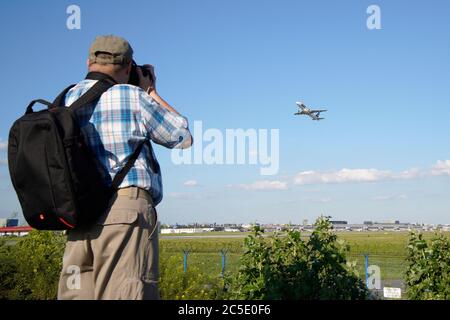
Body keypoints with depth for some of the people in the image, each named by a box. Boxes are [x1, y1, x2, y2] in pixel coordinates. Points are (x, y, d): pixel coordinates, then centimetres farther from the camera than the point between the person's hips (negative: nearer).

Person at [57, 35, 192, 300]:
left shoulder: (65, 102, 13)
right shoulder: (131, 97, -1)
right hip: (127, 209, -6)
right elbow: (183, 137, 9)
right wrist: (151, 92, 19)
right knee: (125, 293, -9)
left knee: (77, 293, 6)